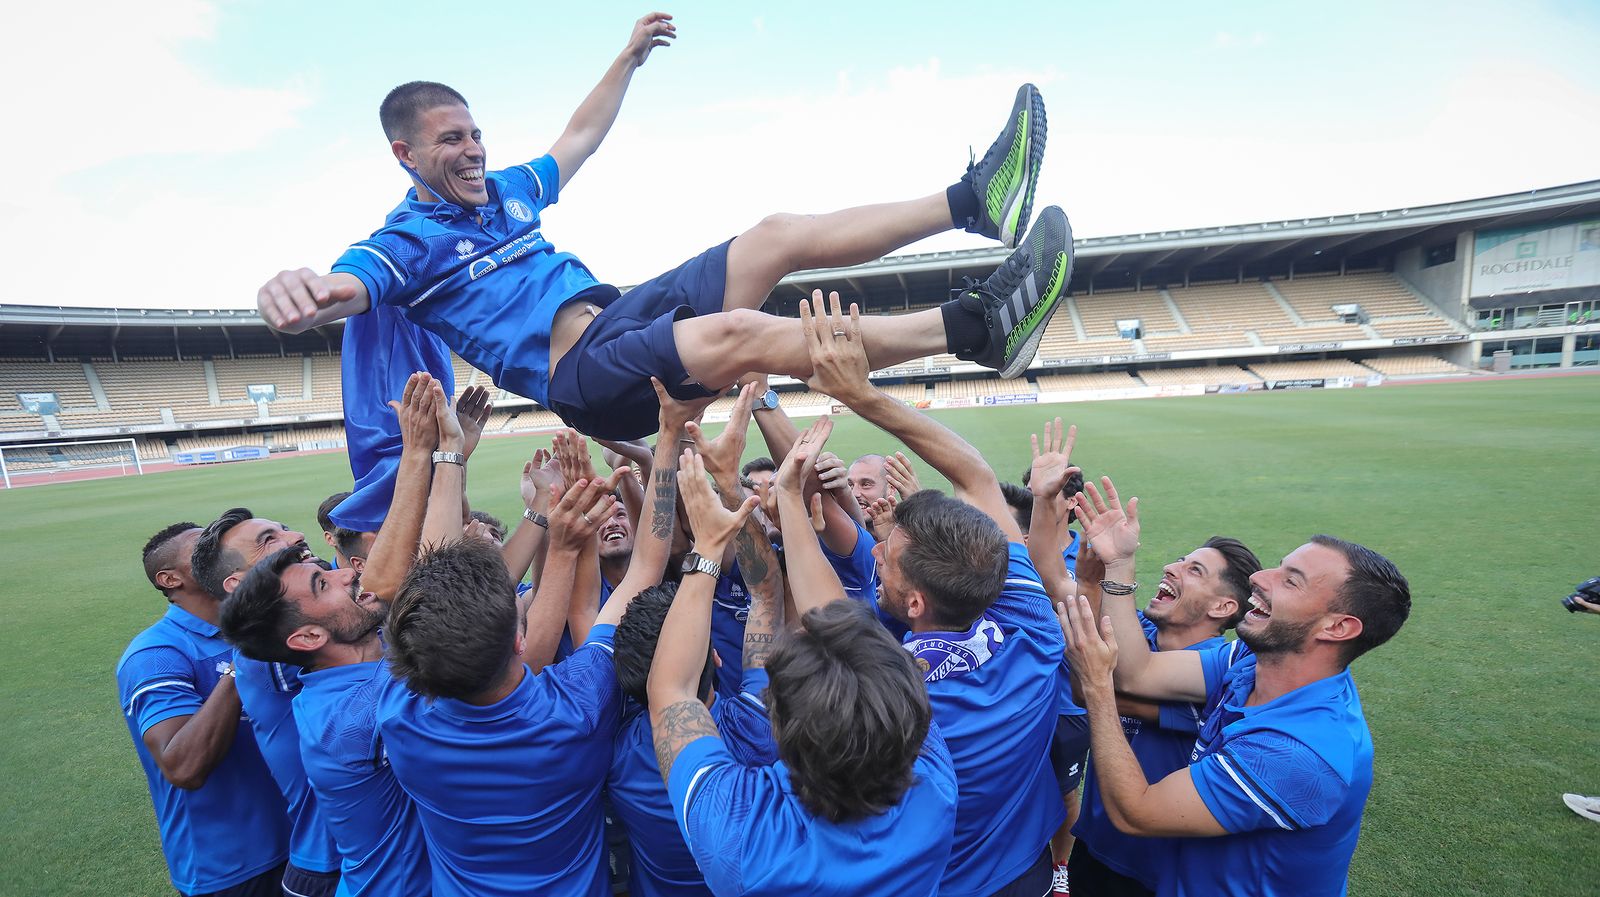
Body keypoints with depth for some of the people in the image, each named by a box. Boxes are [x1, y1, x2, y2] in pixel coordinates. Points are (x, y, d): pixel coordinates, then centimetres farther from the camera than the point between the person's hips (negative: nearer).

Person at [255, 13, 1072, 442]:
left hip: (624, 310, 9)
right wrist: (288, 291, -42)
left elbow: (581, 137, 34)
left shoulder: (507, 191, 22)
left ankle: (972, 201, -8)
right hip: (584, 372, -8)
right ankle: (975, 327, -37)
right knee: (742, 331, -34)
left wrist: (629, 57, 38)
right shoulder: (406, 240, 2)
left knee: (779, 235, -5)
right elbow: (340, 289, -18)